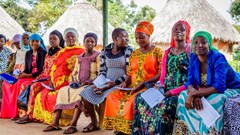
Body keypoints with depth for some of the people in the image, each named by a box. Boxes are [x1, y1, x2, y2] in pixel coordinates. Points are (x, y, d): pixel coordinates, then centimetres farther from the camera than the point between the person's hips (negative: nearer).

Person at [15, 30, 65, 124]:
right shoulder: (48, 53, 22)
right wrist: (38, 77, 5)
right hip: (45, 77, 8)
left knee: (35, 86, -28)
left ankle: (30, 115, -22)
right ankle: (23, 112, -15)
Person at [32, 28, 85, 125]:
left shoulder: (81, 52, 1)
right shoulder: (61, 52, 21)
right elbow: (54, 68, 18)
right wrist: (51, 82, 2)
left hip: (69, 83, -7)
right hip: (57, 83, 7)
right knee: (42, 95, -3)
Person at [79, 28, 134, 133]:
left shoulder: (129, 51, -4)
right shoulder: (105, 51, 8)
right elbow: (102, 71, 10)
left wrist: (114, 83, -19)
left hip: (120, 84, -5)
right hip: (106, 83, 5)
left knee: (103, 96, -31)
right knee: (86, 93, -10)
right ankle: (94, 122, 5)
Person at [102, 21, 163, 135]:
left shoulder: (157, 52, -1)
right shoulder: (134, 53, 16)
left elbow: (161, 74, -9)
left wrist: (143, 83, -18)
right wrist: (125, 82, -5)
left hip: (149, 87, -6)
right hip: (133, 87, 6)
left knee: (135, 99, -34)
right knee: (112, 96, -14)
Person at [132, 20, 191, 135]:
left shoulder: (191, 51, -2)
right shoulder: (167, 52, 17)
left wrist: (171, 92, -17)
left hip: (182, 92, -6)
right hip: (166, 91, 6)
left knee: (164, 105, -33)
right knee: (141, 99, -16)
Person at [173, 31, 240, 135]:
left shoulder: (218, 58, -26)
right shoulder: (193, 57, -8)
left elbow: (219, 87, -34)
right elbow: (190, 82, -9)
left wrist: (194, 93, -36)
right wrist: (195, 95, -31)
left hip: (231, 89, -6)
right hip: (208, 91, 6)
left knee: (213, 100, -36)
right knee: (183, 96, -14)